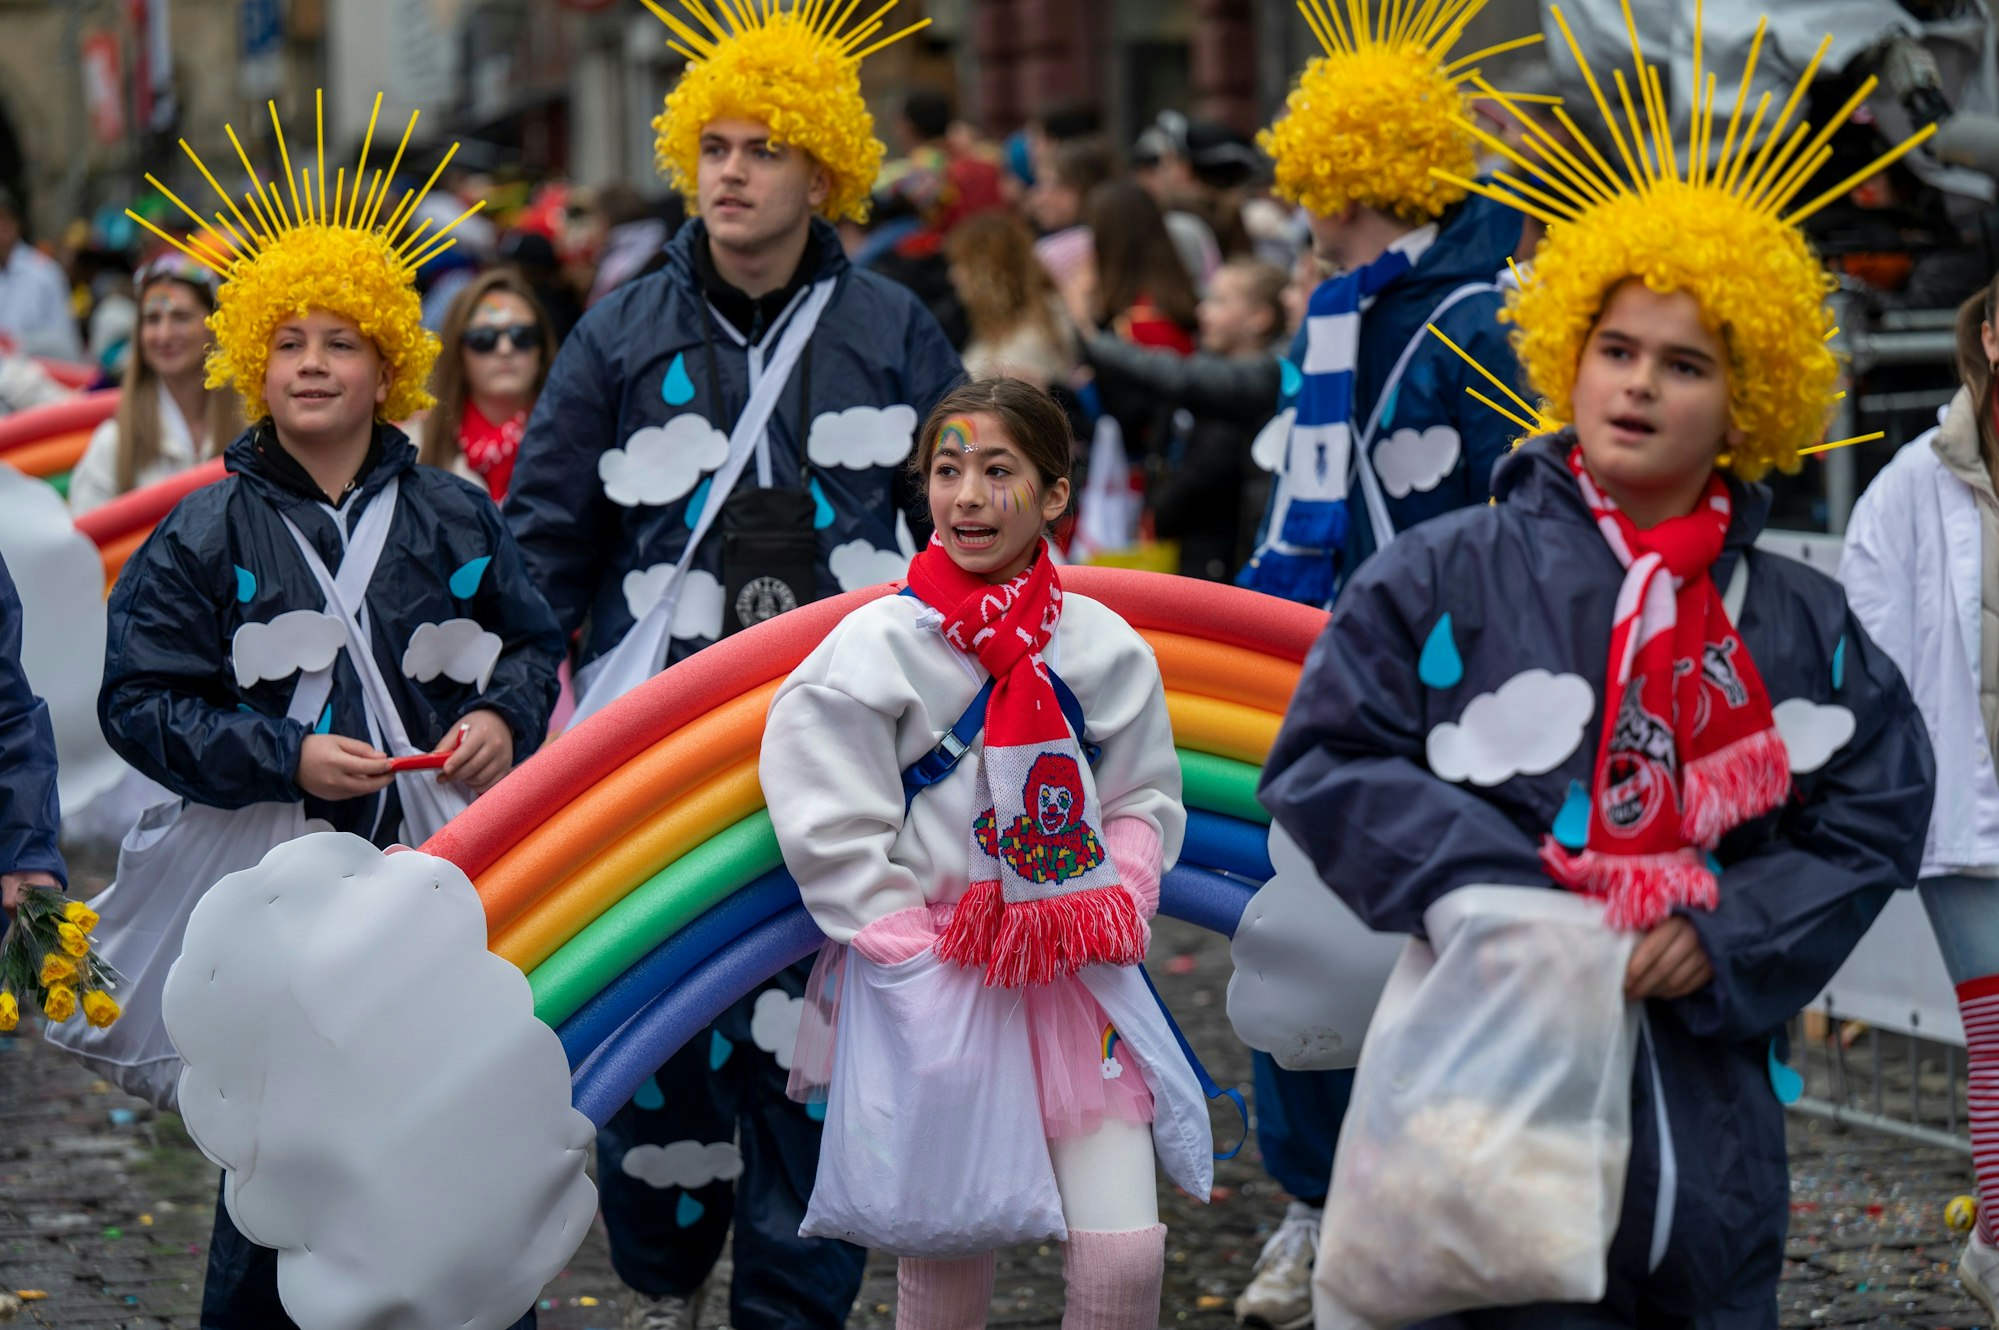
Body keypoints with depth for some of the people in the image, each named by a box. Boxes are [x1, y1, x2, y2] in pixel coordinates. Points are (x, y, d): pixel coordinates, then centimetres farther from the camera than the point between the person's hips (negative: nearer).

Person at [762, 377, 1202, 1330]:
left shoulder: (1103, 644, 5)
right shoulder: (876, 644, -5)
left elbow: (1146, 802, 14)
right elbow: (835, 840, -6)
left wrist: (1114, 911, -2)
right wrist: (918, 960, -11)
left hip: (1078, 977, 3)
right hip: (938, 987, -3)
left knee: (1125, 1253, -5)